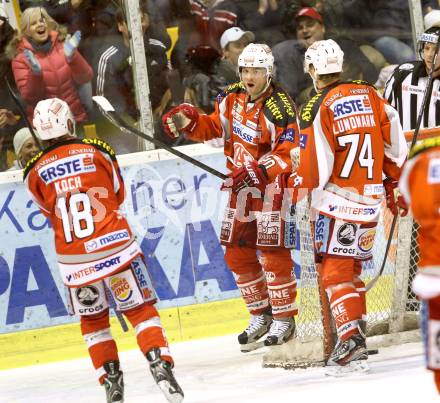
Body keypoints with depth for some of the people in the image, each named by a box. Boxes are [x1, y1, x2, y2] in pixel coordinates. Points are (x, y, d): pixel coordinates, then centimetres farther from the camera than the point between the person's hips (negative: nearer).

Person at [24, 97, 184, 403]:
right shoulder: (97, 152, 0)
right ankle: (160, 364, -8)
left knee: (92, 319, 18)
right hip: (115, 247, -1)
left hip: (74, 259, 1)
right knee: (140, 309, 7)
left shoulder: (35, 172, 1)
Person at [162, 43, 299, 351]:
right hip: (241, 186, 8)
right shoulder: (232, 98, 4)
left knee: (272, 251, -9)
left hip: (272, 184, -8)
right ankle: (261, 314, 21)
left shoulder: (281, 108, -19)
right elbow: (214, 127, 16)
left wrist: (256, 172, -33)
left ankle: (284, 318, 1)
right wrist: (189, 121, -3)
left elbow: (287, 155, -22)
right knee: (237, 253, 9)